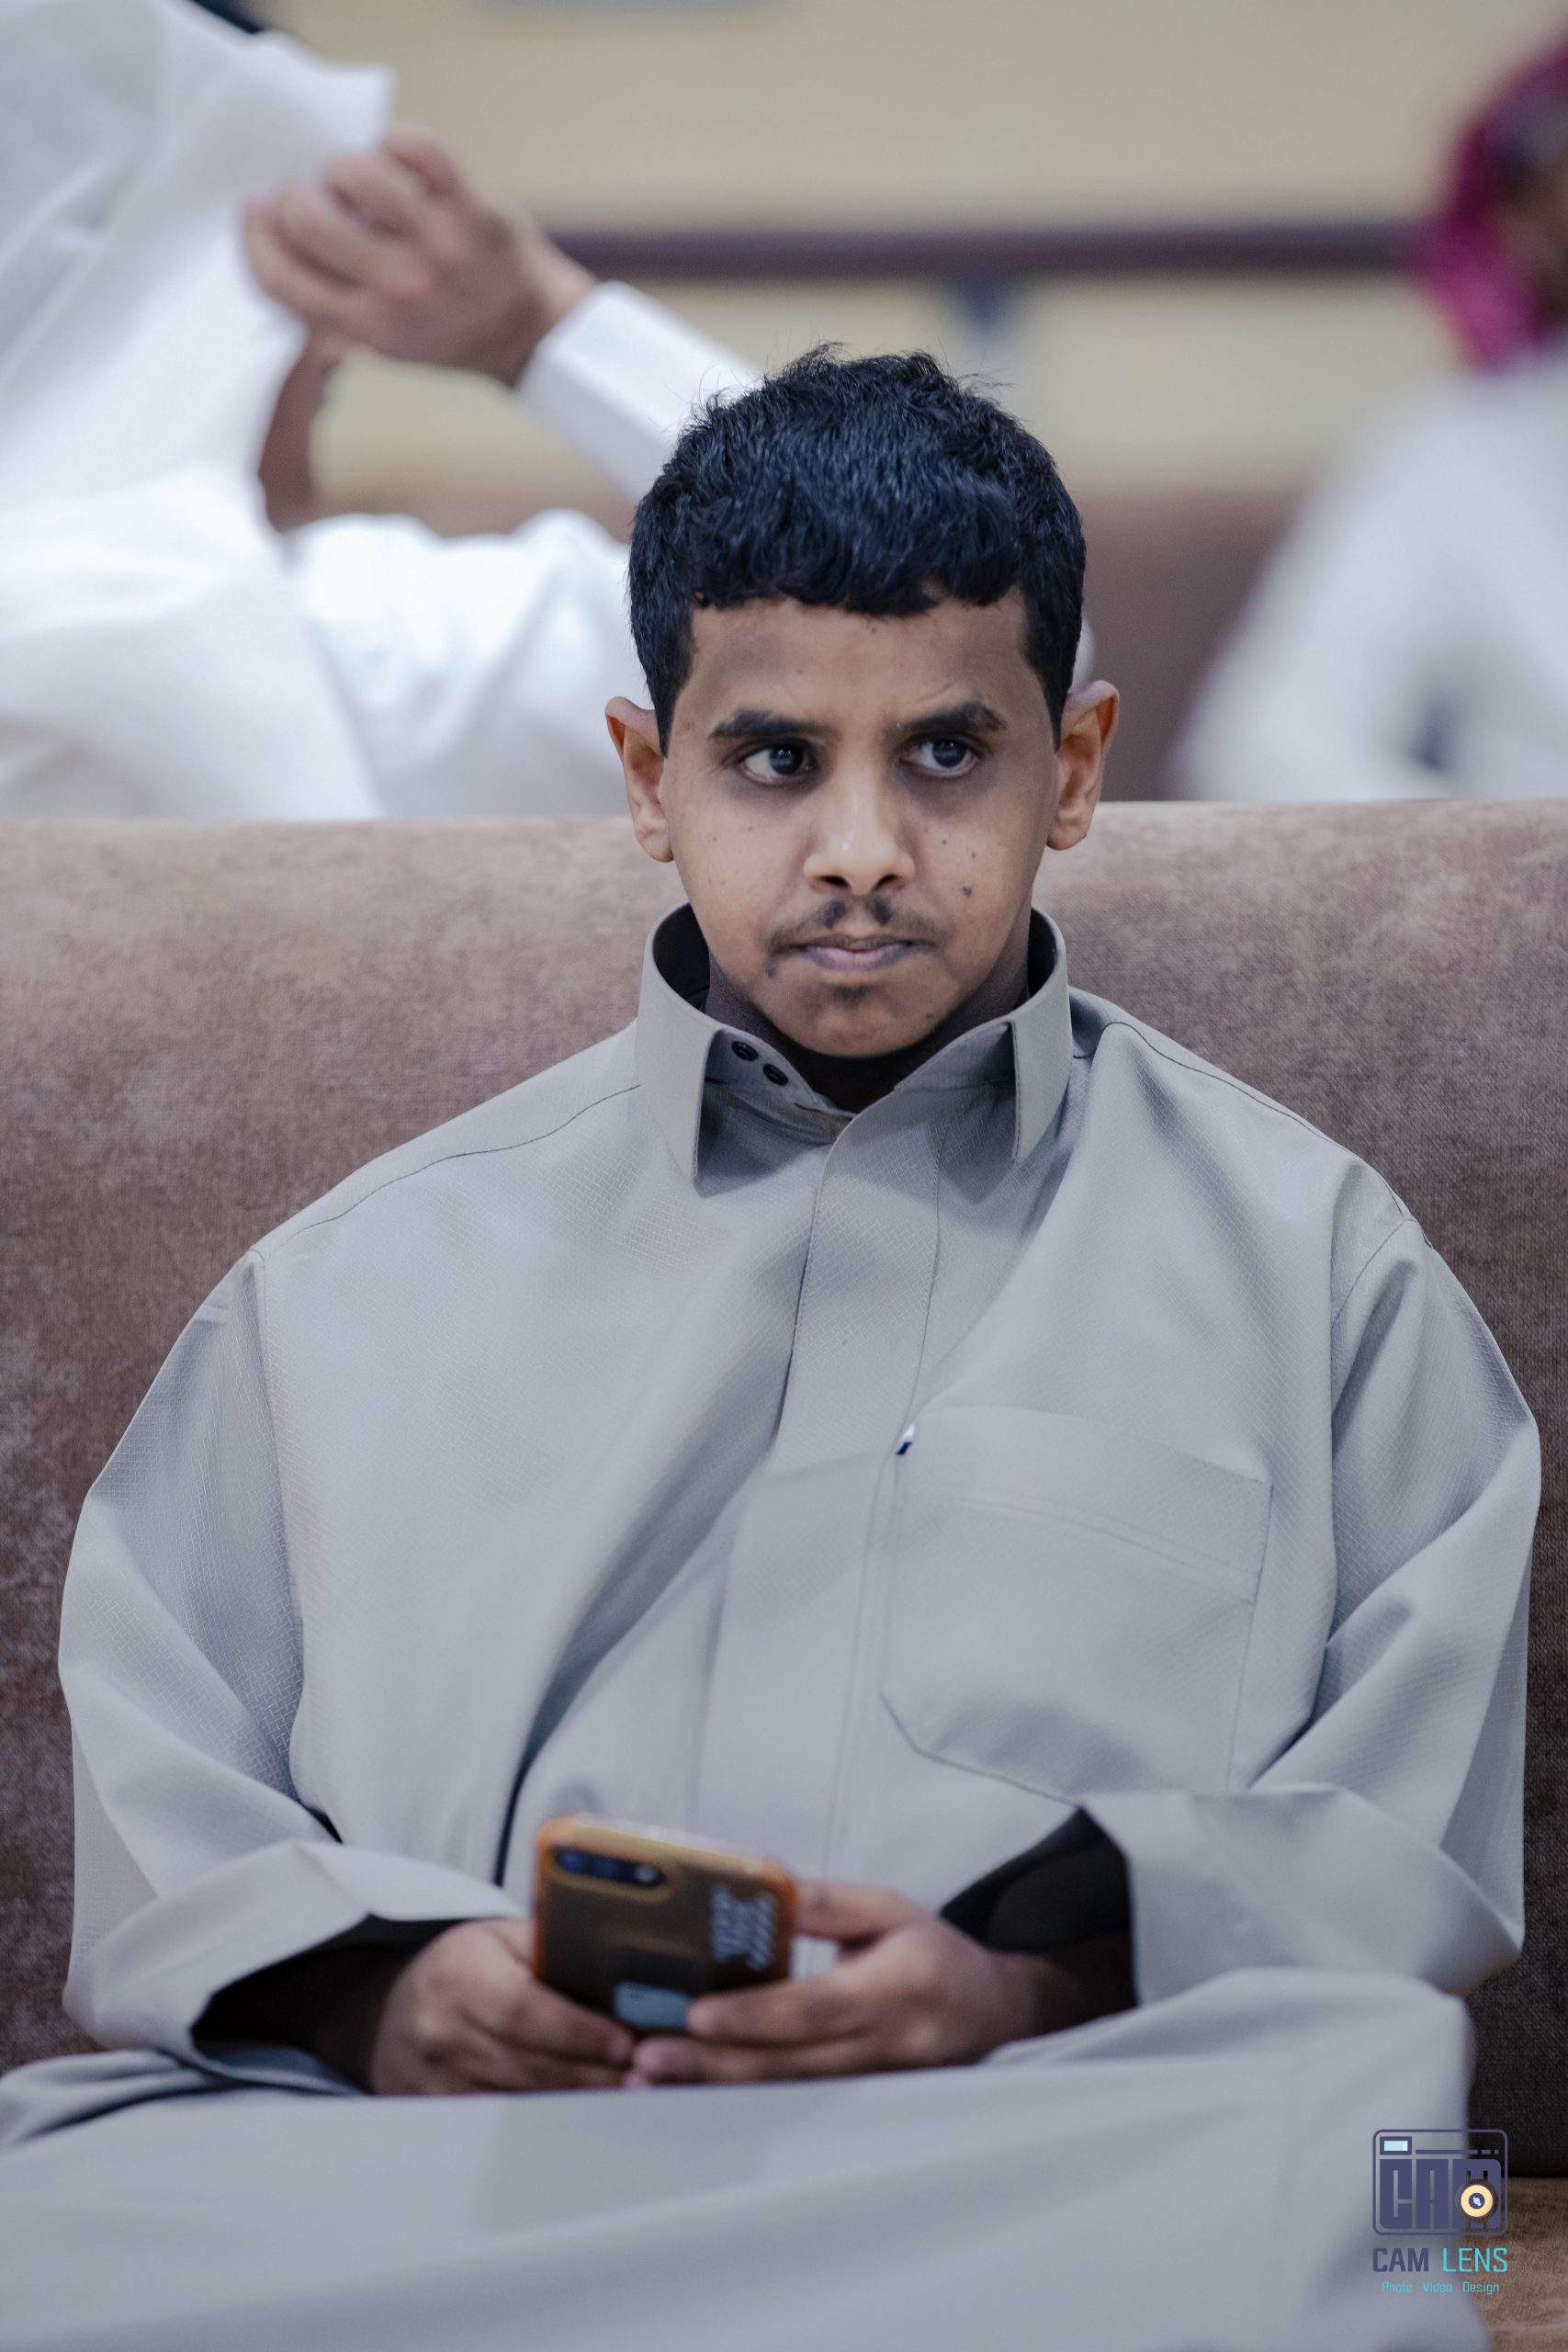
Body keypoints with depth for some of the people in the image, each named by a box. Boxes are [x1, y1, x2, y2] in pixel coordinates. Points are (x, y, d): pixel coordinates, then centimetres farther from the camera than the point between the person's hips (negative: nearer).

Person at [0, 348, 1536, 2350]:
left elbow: (1418, 1844, 9)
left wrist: (1046, 1975, -11)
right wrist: (371, 1987, -7)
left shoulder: (1306, 1261, 20)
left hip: (1051, 2156, -1)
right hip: (425, 2168, 1)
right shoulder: (357, 1285, 24)